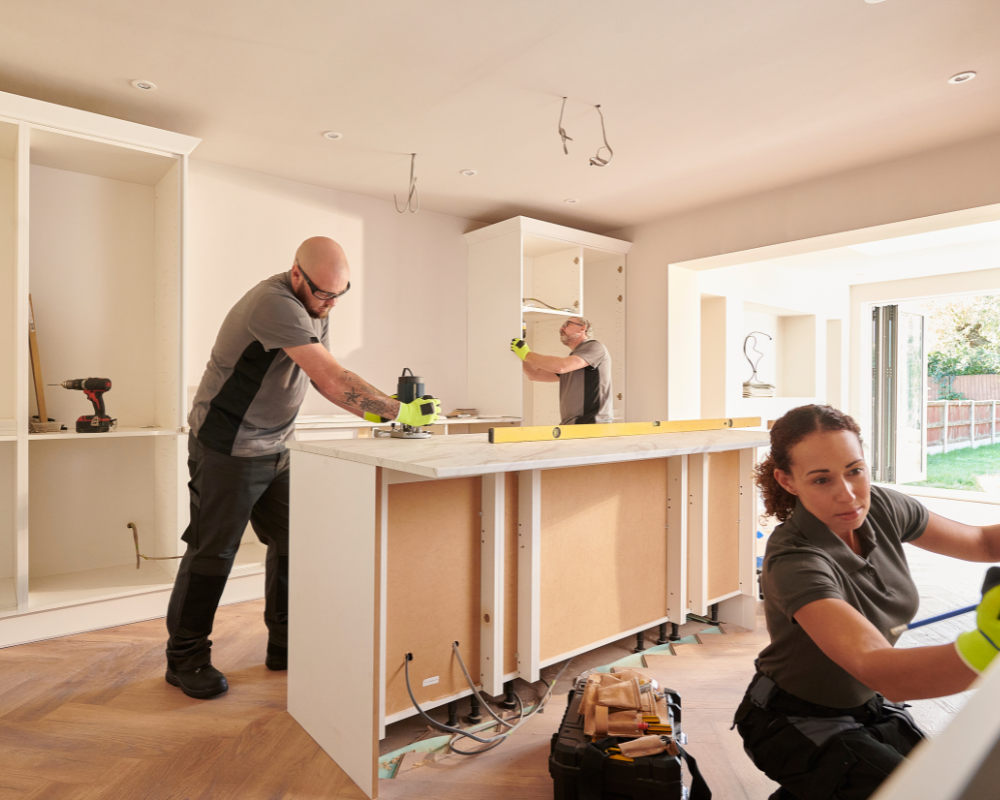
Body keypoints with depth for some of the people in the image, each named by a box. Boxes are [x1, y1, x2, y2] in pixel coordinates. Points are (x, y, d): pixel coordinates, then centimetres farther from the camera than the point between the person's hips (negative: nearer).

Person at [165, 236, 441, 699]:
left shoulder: (314, 307, 5)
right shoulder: (274, 304, -26)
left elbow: (325, 380, 6)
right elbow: (331, 378, -32)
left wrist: (374, 411, -8)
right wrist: (399, 411, -28)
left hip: (274, 450, 9)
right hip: (228, 449, -8)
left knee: (291, 544, 9)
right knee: (212, 552, 2)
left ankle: (285, 645, 24)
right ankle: (185, 659, 21)